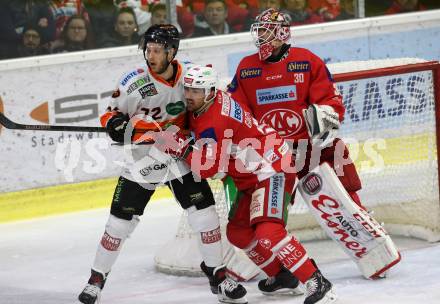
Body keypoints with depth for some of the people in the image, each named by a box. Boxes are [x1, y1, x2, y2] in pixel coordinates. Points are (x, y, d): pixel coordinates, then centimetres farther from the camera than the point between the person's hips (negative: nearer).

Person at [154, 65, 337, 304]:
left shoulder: (215, 121, -24)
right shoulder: (199, 108, 4)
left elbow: (208, 168, -24)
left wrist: (181, 147, -26)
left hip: (271, 169, -11)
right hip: (250, 175, 11)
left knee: (267, 232, -26)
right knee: (238, 232, 15)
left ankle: (317, 283, -27)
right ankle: (284, 276, 26)